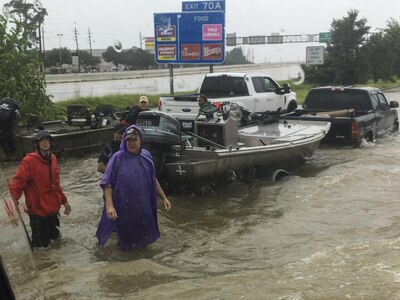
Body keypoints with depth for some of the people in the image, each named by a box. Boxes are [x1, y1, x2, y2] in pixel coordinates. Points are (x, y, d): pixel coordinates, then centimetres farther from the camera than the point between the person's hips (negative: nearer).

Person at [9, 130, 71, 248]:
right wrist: (15, 197, -37)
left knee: (54, 236, 20)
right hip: (37, 209, -6)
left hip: (53, 208, 6)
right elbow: (18, 181, -21)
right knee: (40, 243, 5)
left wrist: (64, 201, 17)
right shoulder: (29, 160, -16)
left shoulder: (53, 159, 5)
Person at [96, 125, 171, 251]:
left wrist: (164, 198, 8)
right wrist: (109, 205, -26)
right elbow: (107, 183, -15)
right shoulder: (117, 158, -13)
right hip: (124, 206, -4)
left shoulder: (146, 156, 0)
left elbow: (153, 180, 10)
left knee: (143, 233, 17)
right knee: (125, 233, 13)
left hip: (144, 206, 4)